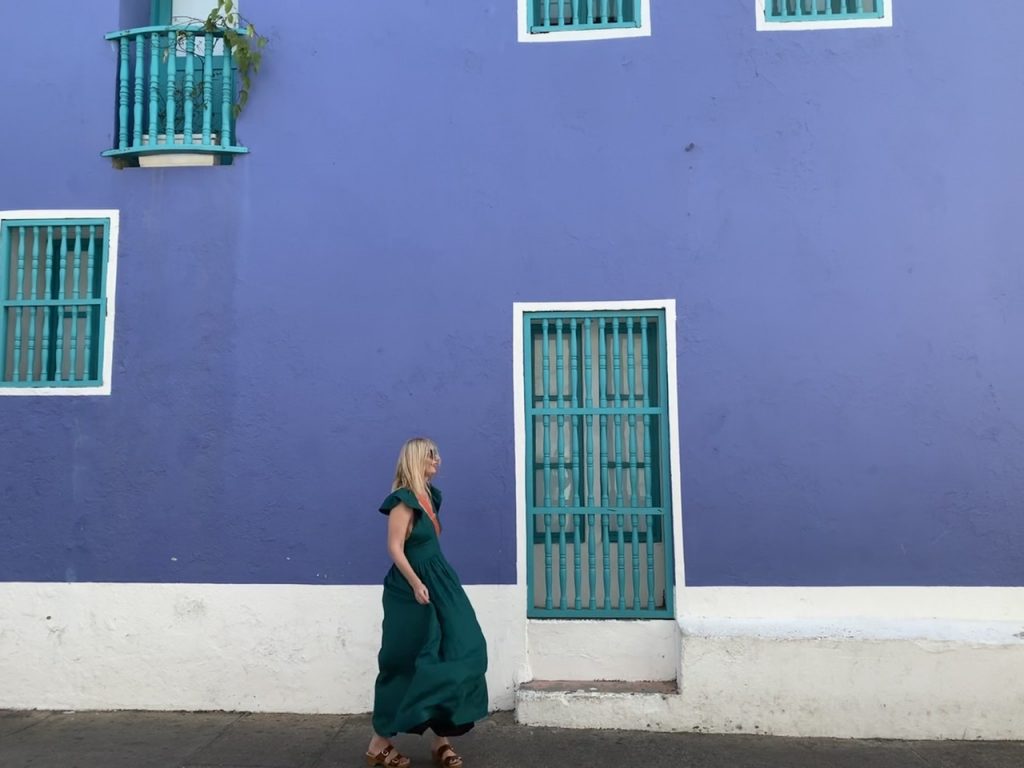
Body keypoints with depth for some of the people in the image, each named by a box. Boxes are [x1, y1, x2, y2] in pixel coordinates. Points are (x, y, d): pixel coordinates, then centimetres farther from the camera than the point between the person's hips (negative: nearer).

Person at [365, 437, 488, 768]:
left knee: (447, 656, 5)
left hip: (436, 587, 9)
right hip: (411, 592, -9)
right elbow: (395, 548, -20)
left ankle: (441, 738, 12)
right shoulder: (403, 500, -15)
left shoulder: (428, 495, 12)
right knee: (404, 664, 0)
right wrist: (416, 584, -26)